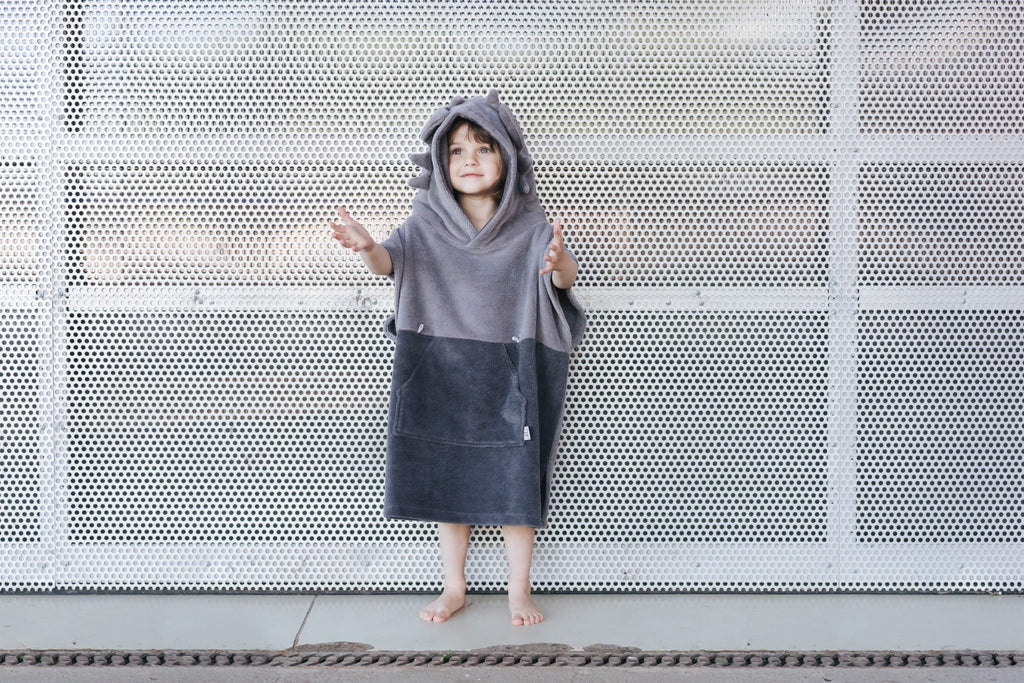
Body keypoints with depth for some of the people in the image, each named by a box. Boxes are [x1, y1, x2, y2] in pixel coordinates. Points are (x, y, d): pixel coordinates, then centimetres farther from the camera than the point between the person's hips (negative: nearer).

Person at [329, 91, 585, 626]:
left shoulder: (529, 227, -6)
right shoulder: (428, 225, -2)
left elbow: (564, 277, -21)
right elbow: (390, 261, -17)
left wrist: (558, 263, -46)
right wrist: (366, 246, -41)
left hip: (510, 377, -2)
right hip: (442, 374, 2)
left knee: (515, 478, 3)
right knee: (446, 479, 9)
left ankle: (519, 591, 17)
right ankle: (454, 587, 23)